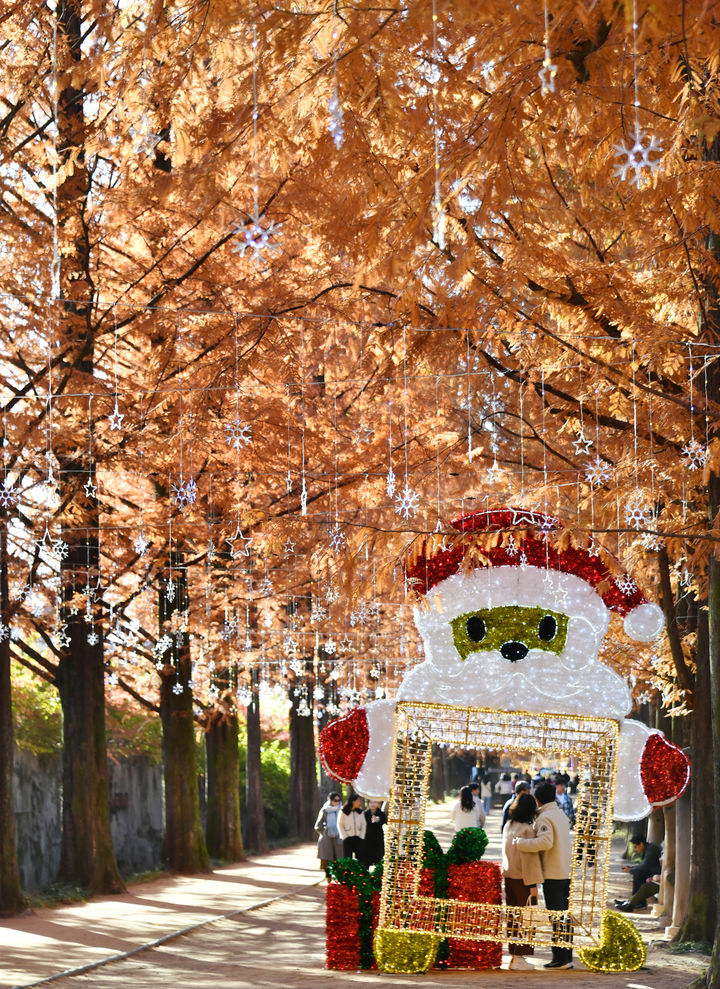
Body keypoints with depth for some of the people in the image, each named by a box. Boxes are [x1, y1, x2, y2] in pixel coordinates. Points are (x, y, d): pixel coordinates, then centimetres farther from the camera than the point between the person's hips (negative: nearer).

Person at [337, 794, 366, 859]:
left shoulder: (361, 812, 8)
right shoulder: (344, 812, -3)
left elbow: (364, 825, 10)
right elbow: (340, 825, -1)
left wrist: (361, 836, 0)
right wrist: (345, 837, -8)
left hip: (358, 839, 3)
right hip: (348, 839, -3)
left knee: (360, 859, 1)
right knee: (348, 859, -2)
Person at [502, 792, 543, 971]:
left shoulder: (508, 826, 6)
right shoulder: (527, 830, -17)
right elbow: (529, 859, -18)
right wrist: (532, 885, -15)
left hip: (508, 877, 7)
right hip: (522, 879, -7)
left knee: (513, 918, 13)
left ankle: (513, 955, 17)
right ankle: (518, 958, 0)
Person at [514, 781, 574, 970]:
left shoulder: (545, 817, -13)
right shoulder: (561, 814, 14)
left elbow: (546, 841, -27)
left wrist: (521, 842, -21)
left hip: (553, 875, -8)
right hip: (567, 873, 8)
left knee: (557, 918, -5)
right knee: (565, 917, 12)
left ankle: (560, 958, -4)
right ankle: (567, 956, 15)